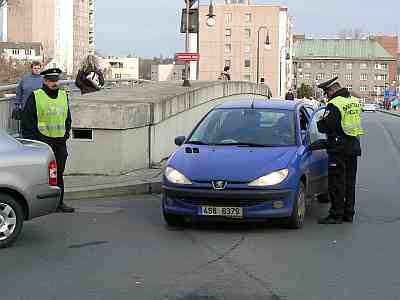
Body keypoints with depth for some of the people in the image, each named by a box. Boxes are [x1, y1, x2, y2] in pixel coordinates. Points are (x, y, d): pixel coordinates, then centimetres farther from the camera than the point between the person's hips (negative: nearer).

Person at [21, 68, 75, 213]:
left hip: (60, 143, 5)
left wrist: (66, 134, 12)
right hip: (41, 141, -5)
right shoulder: (35, 97, -4)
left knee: (59, 173, 9)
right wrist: (31, 140, -8)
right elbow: (26, 121, -3)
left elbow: (67, 118, 24)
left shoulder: (63, 96, 13)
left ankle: (59, 202, 17)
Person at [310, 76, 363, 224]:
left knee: (336, 183, -3)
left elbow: (325, 126, -19)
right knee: (349, 182, 13)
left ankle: (336, 215, -2)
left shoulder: (335, 104, -15)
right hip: (354, 147, 8)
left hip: (339, 149, -8)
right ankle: (348, 213, 18)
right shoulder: (355, 101, 11)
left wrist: (320, 123, 5)